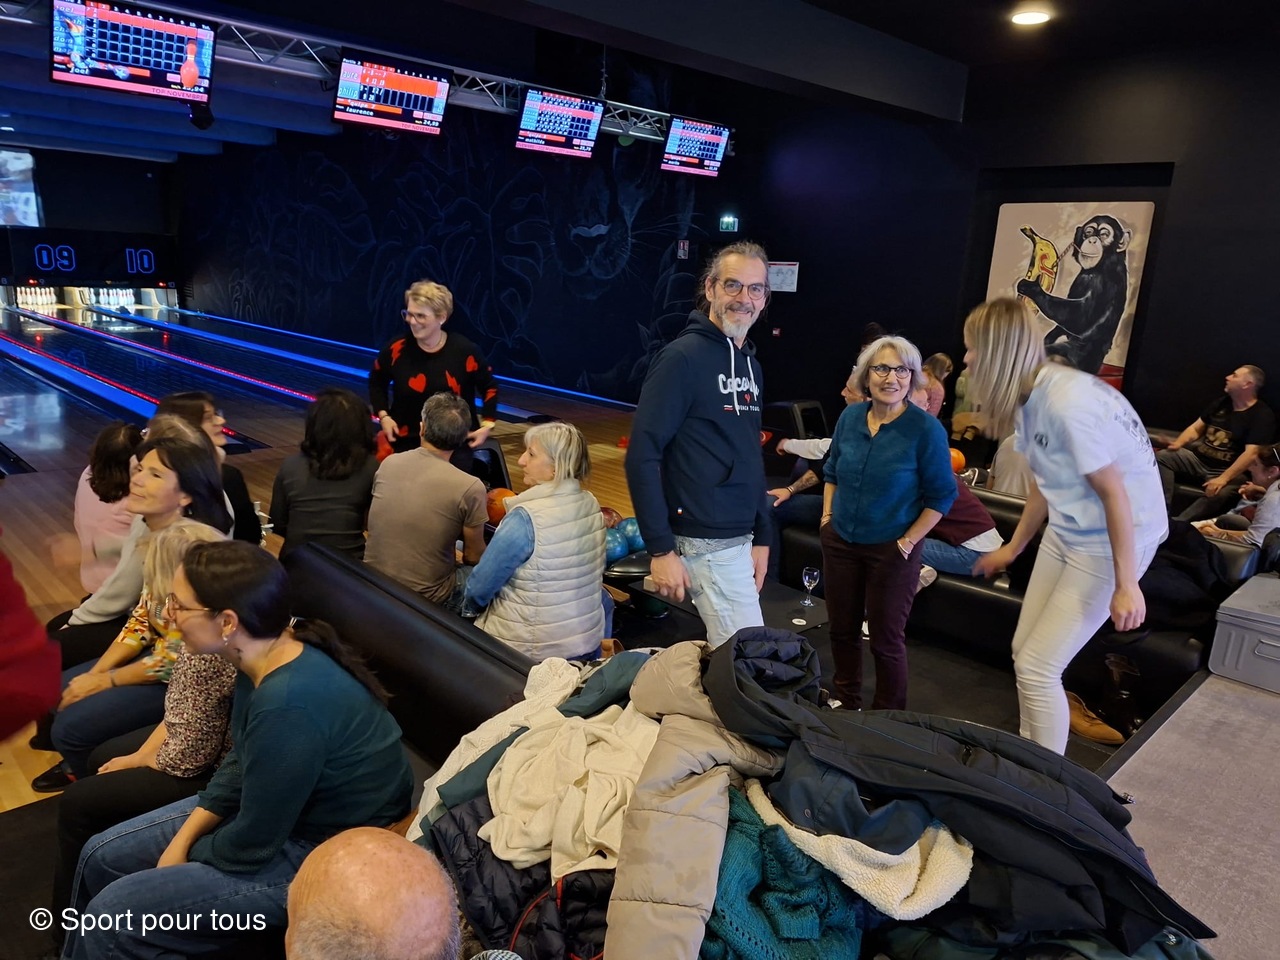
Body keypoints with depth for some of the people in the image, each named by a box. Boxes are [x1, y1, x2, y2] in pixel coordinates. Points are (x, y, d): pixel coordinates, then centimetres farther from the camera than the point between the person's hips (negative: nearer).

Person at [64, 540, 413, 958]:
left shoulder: (288, 705, -36)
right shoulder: (267, 655, -8)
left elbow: (251, 845, -23)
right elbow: (240, 762, 9)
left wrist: (188, 859, -4)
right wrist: (182, 839, 1)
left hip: (322, 860, -9)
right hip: (274, 810, 9)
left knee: (113, 918, -7)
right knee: (101, 857, 14)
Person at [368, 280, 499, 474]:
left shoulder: (465, 351, -10)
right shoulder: (397, 349, -8)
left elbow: (489, 386, 7)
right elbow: (376, 382, 12)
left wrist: (488, 424, -1)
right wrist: (383, 416, 1)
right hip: (406, 443, 1)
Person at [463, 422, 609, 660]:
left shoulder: (525, 518, -26)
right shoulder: (591, 505, -4)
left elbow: (479, 587, -15)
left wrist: (468, 603, 6)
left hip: (533, 647, -6)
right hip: (587, 640, 6)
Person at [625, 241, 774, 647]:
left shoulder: (750, 364, 13)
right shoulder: (684, 356, -12)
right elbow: (642, 456, -16)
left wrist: (762, 535, 15)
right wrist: (660, 549, -19)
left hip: (740, 539, 8)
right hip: (707, 544, -8)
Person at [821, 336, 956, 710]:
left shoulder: (926, 429, -15)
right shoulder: (850, 417, 0)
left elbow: (942, 495, -10)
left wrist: (907, 542, -12)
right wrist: (827, 517, 7)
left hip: (891, 550, -5)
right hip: (840, 541, 5)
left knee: (886, 639, 7)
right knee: (842, 629, 16)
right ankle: (846, 704, 38)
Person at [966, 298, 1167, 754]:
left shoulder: (1068, 402, -27)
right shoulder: (1029, 396, 0)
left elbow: (1114, 494, -23)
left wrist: (1125, 585, -18)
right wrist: (1012, 548, 22)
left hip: (1109, 543, -8)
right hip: (1065, 532, 8)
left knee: (1037, 667, -4)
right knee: (1024, 652, 13)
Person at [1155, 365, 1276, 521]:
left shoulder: (1262, 415, -8)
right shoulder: (1222, 402, 13)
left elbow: (1251, 453, -20)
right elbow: (1196, 428, 18)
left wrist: (1223, 478, -31)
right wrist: (1178, 443, -6)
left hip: (1229, 471, -7)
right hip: (1198, 458, 7)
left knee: (1220, 494, -40)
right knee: (1162, 457, -18)